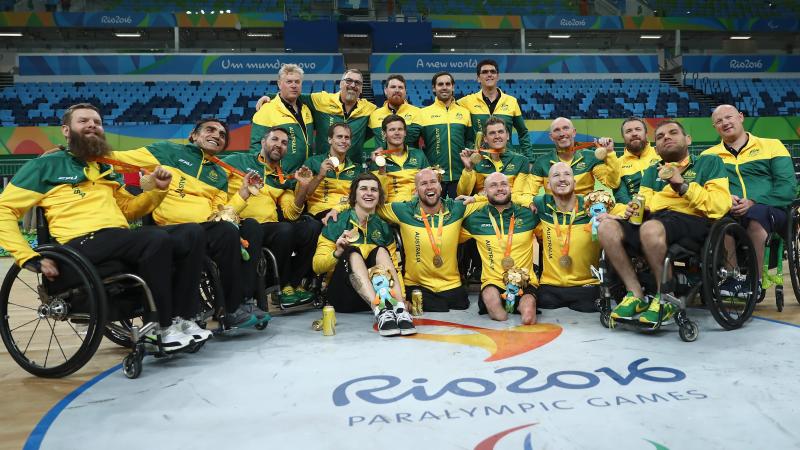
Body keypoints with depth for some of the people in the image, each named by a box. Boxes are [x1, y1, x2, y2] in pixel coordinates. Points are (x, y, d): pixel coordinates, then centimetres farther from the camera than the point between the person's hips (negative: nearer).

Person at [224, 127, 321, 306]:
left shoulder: (284, 179, 20)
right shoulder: (239, 161, 10)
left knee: (313, 227, -17)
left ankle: (294, 283, -6)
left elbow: (291, 215, 8)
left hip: (271, 228, 5)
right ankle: (284, 286, -9)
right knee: (285, 229, -31)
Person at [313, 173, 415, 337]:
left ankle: (399, 308, -40)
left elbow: (393, 265, 6)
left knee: (380, 250, -19)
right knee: (353, 253, -27)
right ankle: (379, 311, -51)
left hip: (378, 292, 3)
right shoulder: (336, 223, 0)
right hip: (342, 294, -2)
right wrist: (337, 253, -23)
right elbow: (317, 266, -3)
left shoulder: (383, 227, 10)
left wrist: (402, 296, -11)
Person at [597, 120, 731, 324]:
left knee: (651, 228, -37)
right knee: (607, 227, -21)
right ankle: (636, 295, -14)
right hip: (654, 221, 5)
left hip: (694, 221, -5)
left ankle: (665, 299, -19)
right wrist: (633, 210, -11)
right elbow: (644, 202, 12)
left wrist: (682, 185, -8)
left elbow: (720, 205, -1)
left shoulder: (709, 162, 15)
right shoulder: (652, 172, 29)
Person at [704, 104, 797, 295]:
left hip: (770, 211, -1)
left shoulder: (772, 145, 14)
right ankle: (732, 278, -23)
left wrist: (753, 203, -14)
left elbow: (787, 185, 2)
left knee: (756, 214, -37)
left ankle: (755, 280, -23)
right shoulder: (708, 155, 18)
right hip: (727, 214, 1)